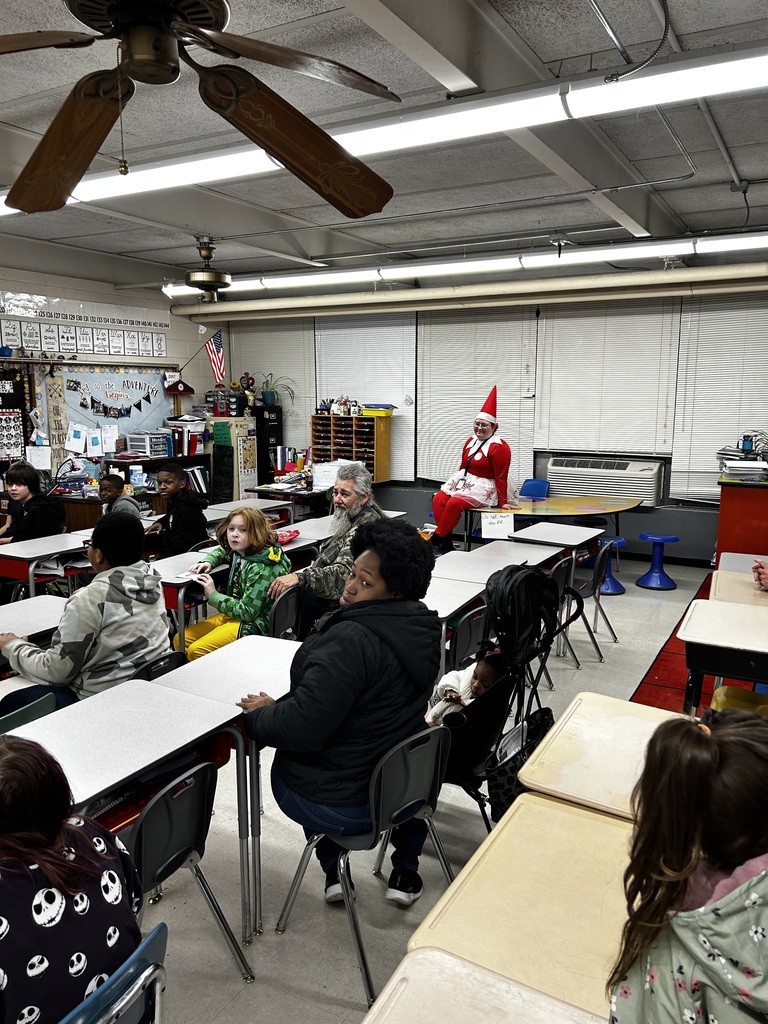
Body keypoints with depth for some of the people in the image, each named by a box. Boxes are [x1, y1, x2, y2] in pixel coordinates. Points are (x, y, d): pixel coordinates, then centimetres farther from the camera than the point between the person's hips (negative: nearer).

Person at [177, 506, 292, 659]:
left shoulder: (262, 568, -24)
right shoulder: (239, 553, 1)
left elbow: (246, 612, -24)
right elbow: (221, 552, 27)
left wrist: (213, 595, -15)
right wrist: (207, 562, 4)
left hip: (255, 623, -9)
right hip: (232, 614, 9)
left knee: (196, 650, -22)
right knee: (180, 640, 6)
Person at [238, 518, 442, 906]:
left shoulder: (351, 640, -31)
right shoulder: (420, 630, -4)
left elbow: (302, 727, -31)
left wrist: (259, 714, -12)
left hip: (338, 806, -5)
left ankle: (332, 870, 28)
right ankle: (405, 874, 38)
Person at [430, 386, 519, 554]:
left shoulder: (499, 447, -14)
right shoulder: (471, 441, 10)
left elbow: (501, 477, -14)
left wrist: (503, 502, -12)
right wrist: (454, 483, 21)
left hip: (483, 487, -8)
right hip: (463, 481, 8)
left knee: (454, 503, -28)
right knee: (438, 499, -15)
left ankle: (436, 539, -13)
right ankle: (446, 540, -14)